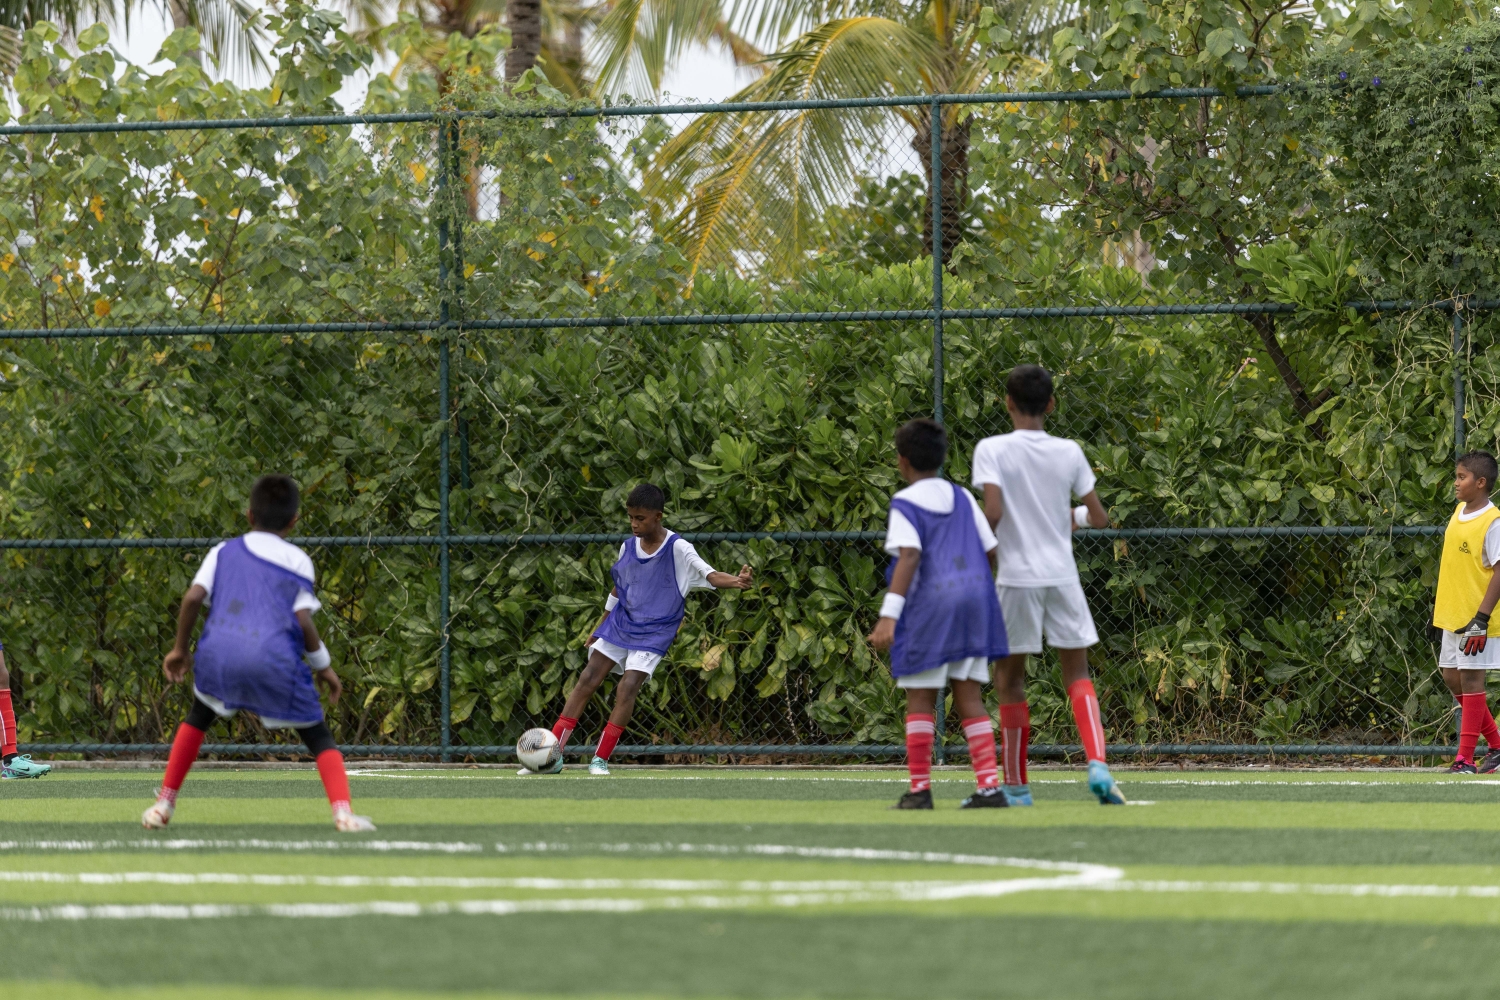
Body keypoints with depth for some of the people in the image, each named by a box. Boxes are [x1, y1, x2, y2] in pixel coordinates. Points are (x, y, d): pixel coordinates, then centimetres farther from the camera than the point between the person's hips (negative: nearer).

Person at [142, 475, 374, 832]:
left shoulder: (224, 552, 20)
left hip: (217, 652, 2)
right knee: (318, 736, 7)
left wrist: (180, 649, 18)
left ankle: (164, 805, 26)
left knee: (198, 718, 30)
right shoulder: (297, 561, 13)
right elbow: (303, 620, 2)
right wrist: (323, 666, 14)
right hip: (276, 660, -2)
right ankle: (343, 811, -15)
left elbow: (193, 597, 7)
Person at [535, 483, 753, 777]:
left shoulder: (677, 549, -14)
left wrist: (737, 581, -46)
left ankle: (601, 759, -6)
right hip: (620, 624, 5)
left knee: (628, 687, -18)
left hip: (653, 633, -5)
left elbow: (709, 574, -25)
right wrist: (601, 627, 21)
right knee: (587, 680, -2)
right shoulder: (628, 547, 2)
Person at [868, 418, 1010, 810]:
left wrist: (889, 613, -22)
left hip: (929, 604, -5)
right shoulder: (962, 498, 13)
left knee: (920, 699, 3)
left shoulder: (905, 503, -3)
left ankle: (919, 789, 1)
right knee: (969, 697, 6)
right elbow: (992, 551, 11)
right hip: (975, 597, 5)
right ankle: (989, 786, -4)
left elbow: (909, 556, -17)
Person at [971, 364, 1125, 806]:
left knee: (1009, 678, 10)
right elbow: (1100, 517, 4)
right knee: (1077, 674, 11)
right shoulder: (1068, 452, 3)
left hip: (1017, 576, -3)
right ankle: (1097, 764, -10)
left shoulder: (993, 450, -8)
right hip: (1063, 575, 3)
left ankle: (1017, 786, 13)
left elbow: (993, 511, -19)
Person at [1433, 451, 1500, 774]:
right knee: (1452, 678, 12)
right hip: (1453, 614, 9)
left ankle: (1466, 759, -1)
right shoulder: (1459, 511, 8)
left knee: (1471, 680, -6)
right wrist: (1440, 601, 22)